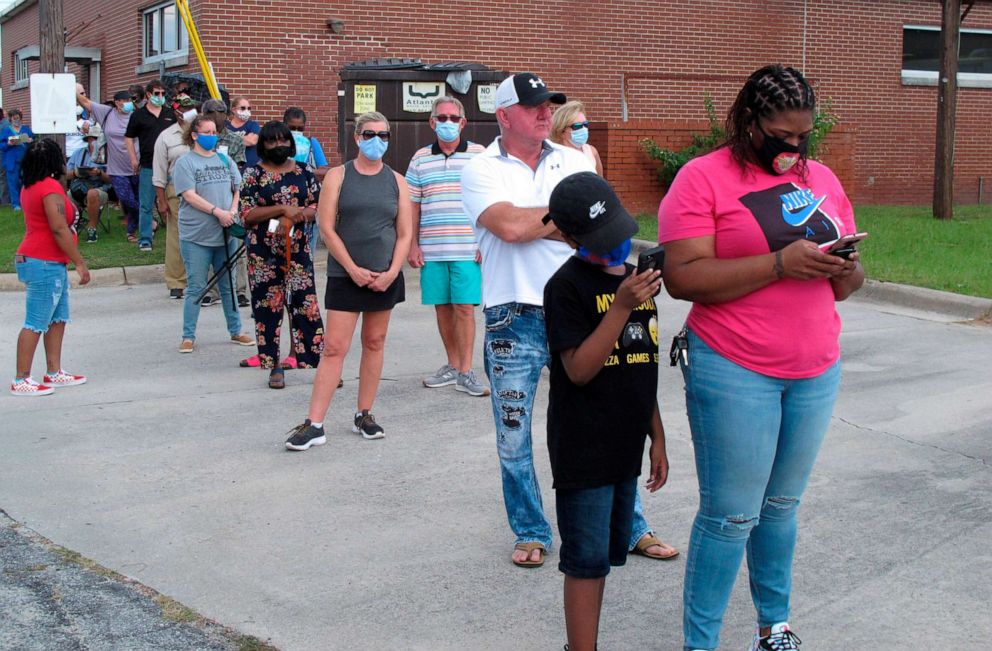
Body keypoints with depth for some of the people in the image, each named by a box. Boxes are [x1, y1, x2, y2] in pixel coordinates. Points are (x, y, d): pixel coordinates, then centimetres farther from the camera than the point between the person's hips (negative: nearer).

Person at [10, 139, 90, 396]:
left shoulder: (30, 186, 12)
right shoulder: (50, 187, -18)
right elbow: (59, 229, -21)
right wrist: (80, 263, -17)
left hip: (51, 264, 10)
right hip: (44, 264, -10)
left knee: (58, 319, 15)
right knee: (36, 324, -5)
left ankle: (54, 373, 21)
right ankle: (21, 381, 0)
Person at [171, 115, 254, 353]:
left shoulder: (225, 161, 12)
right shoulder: (185, 163, -3)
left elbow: (238, 190, 12)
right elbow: (189, 195, -13)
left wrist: (233, 211, -7)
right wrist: (218, 212, -19)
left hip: (225, 234, 5)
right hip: (196, 236, -4)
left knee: (229, 286, 12)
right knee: (195, 288, -1)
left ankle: (236, 332, 23)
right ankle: (188, 337, 8)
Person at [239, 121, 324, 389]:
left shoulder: (304, 172, 8)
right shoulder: (253, 174, 1)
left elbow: (318, 206, 9)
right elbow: (246, 214, -6)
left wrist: (298, 216, -12)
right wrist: (283, 209, -15)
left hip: (298, 248, 1)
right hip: (264, 252, -1)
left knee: (305, 304, -2)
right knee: (268, 306, 3)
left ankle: (319, 362, 1)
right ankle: (275, 367, 12)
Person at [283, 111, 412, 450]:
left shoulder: (397, 181, 8)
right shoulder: (338, 177, 0)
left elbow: (405, 234, 6)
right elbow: (327, 229, -5)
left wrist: (391, 272, -7)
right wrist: (353, 269, -12)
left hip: (385, 276, 3)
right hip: (346, 275, -3)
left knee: (374, 344, 9)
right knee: (334, 347, -7)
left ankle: (364, 416, 21)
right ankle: (314, 424, -6)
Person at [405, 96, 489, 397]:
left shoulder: (479, 154, 3)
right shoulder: (420, 158, 11)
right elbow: (412, 204, 12)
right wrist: (412, 244, 5)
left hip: (468, 248, -3)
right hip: (431, 249, 3)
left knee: (465, 308, -5)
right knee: (442, 307, 9)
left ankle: (466, 372, 1)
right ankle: (452, 365, 22)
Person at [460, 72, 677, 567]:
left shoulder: (575, 163, 9)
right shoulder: (482, 170, 0)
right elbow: (509, 226, -18)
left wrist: (532, 223, -11)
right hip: (514, 320, -2)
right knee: (513, 437, 7)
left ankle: (630, 527, 22)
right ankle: (530, 532, 25)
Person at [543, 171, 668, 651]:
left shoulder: (635, 279, 9)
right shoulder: (567, 286, -12)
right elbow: (579, 369, -19)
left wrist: (657, 437, 17)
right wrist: (621, 307, -25)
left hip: (625, 448, 7)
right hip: (583, 450, -7)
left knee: (606, 556, 15)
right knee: (587, 563, -1)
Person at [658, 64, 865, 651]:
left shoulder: (822, 179, 12)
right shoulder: (703, 178, -7)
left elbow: (847, 283, 17)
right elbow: (683, 277, -17)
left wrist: (845, 269, -7)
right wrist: (780, 263, -22)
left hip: (817, 371, 6)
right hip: (735, 372, -5)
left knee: (782, 505, 16)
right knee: (731, 515, -2)